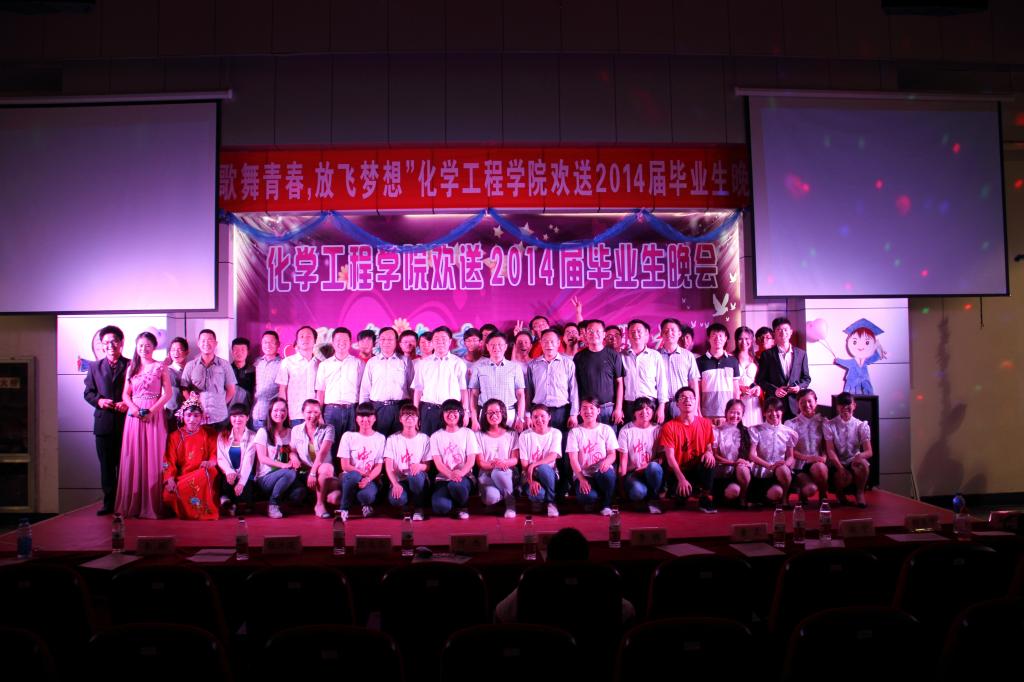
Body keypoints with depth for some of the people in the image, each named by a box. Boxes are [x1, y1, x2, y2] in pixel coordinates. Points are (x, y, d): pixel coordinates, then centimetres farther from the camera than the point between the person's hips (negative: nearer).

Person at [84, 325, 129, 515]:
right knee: (106, 466, 7)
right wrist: (99, 401, -8)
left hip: (126, 422, -3)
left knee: (125, 465, 2)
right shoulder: (95, 367, 13)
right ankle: (109, 502, 14)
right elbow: (88, 392, 11)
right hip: (104, 423, 3)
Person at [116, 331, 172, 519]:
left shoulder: (160, 367, 3)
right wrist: (133, 408, -8)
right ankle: (132, 504, 7)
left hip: (154, 415, -3)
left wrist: (152, 410, -14)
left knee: (153, 458, -4)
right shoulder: (132, 368, 13)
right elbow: (125, 394, 11)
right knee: (132, 458, 2)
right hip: (135, 415, 3)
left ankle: (151, 504, 1)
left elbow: (168, 393, -2)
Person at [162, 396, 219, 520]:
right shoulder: (175, 436, 9)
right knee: (168, 494, -29)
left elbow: (215, 454, 2)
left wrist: (211, 462, -23)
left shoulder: (208, 434, 9)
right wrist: (170, 479, -17)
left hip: (201, 476, -1)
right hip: (181, 476, 1)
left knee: (206, 473, -37)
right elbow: (169, 461, 0)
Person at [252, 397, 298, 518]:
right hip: (265, 479, -3)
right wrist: (283, 465, -22)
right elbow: (263, 458, -7)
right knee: (290, 473, -35)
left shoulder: (290, 432, 14)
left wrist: (294, 457, -17)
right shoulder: (263, 432, 1)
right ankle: (272, 504, -14)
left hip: (283, 477, 3)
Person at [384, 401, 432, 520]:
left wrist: (419, 466, -23)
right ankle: (406, 506, 5)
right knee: (395, 499, -34)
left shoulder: (424, 439, 4)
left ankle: (418, 508, -13)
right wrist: (395, 484, -22)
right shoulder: (393, 439, 3)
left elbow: (428, 466, 1)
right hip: (399, 480, 0)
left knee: (415, 473, -37)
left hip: (419, 480, 0)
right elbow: (388, 467, -4)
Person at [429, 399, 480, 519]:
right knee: (440, 506, -31)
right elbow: (437, 462, -1)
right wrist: (450, 474, -23)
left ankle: (463, 506, -4)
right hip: (443, 478, 1)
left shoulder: (468, 433, 9)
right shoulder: (436, 436, 11)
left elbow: (471, 459, 0)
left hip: (464, 477, -1)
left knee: (456, 485, -40)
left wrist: (460, 473, -22)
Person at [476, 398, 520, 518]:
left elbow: (515, 460, 3)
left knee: (498, 472, -39)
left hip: (507, 474, 0)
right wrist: (493, 464, -22)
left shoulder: (511, 434, 10)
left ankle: (510, 502, -15)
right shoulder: (480, 435, 7)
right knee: (491, 497, -35)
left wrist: (504, 462, -21)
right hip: (486, 475, 0)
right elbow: (480, 462, 0)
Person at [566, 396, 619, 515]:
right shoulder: (575, 432, 5)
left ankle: (606, 504, -9)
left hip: (602, 472, 1)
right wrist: (581, 479, -18)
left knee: (607, 472, -37)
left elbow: (613, 454, 3)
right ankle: (591, 501, 6)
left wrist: (606, 461, -23)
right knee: (588, 496, -34)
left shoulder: (606, 429, 8)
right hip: (583, 474, -1)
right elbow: (573, 459, -3)